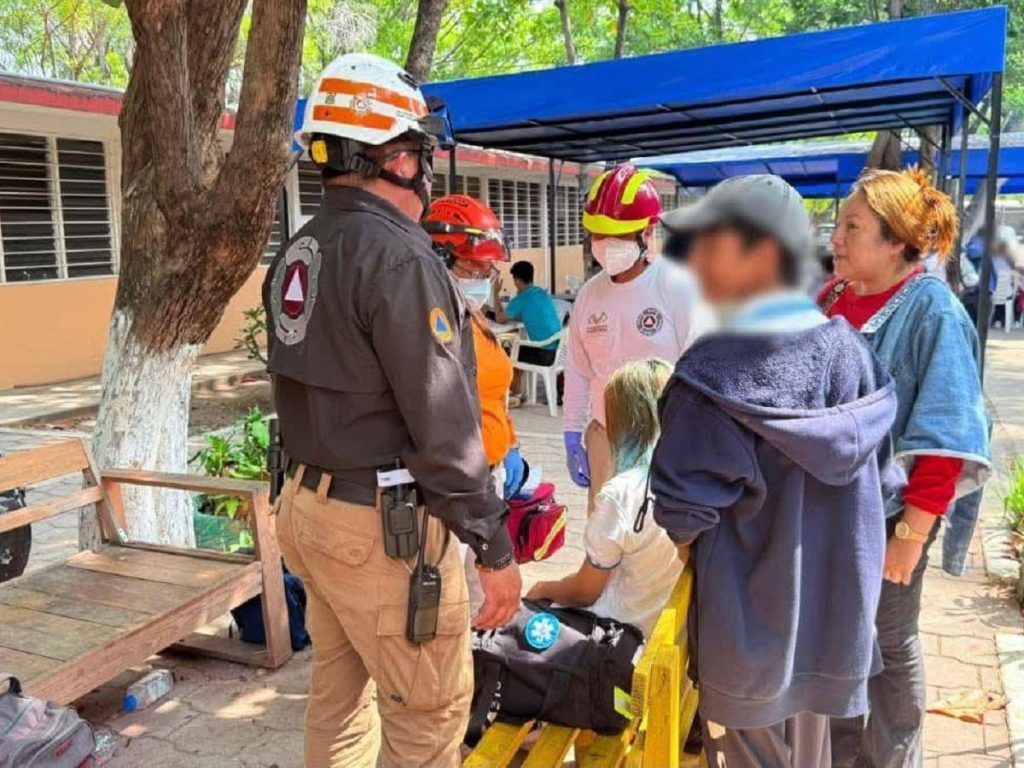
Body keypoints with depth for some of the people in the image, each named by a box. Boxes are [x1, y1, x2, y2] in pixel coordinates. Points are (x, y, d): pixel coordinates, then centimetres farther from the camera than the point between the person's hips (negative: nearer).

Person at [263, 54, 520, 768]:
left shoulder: (296, 254, 9)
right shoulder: (397, 256, -19)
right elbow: (443, 425, -21)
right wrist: (496, 547, -14)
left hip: (307, 502, 9)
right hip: (381, 524, -9)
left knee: (339, 692, 21)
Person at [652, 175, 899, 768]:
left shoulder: (714, 371, -24)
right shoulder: (847, 349, -7)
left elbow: (683, 510, -20)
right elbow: (878, 475, 3)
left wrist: (692, 549, 2)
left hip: (747, 622, -5)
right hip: (834, 610, 5)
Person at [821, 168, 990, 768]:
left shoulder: (932, 309, -16)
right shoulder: (838, 298, 2)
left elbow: (943, 438, -18)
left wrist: (912, 532, -19)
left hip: (888, 513, -6)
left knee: (888, 645, 12)